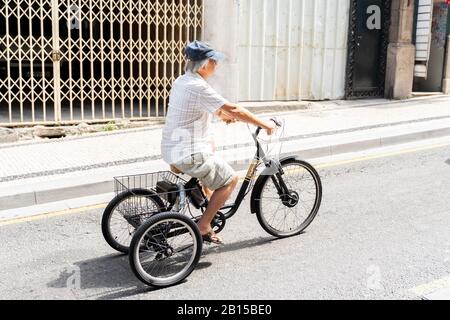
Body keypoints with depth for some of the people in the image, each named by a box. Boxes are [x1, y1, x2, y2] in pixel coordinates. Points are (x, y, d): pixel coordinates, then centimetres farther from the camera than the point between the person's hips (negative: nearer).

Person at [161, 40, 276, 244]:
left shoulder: (181, 82, 9)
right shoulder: (198, 88, -20)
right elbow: (233, 109, -20)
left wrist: (223, 115, 33)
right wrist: (264, 124, -12)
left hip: (170, 150, 10)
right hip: (189, 156, -10)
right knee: (230, 180, 5)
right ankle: (203, 226, 4)